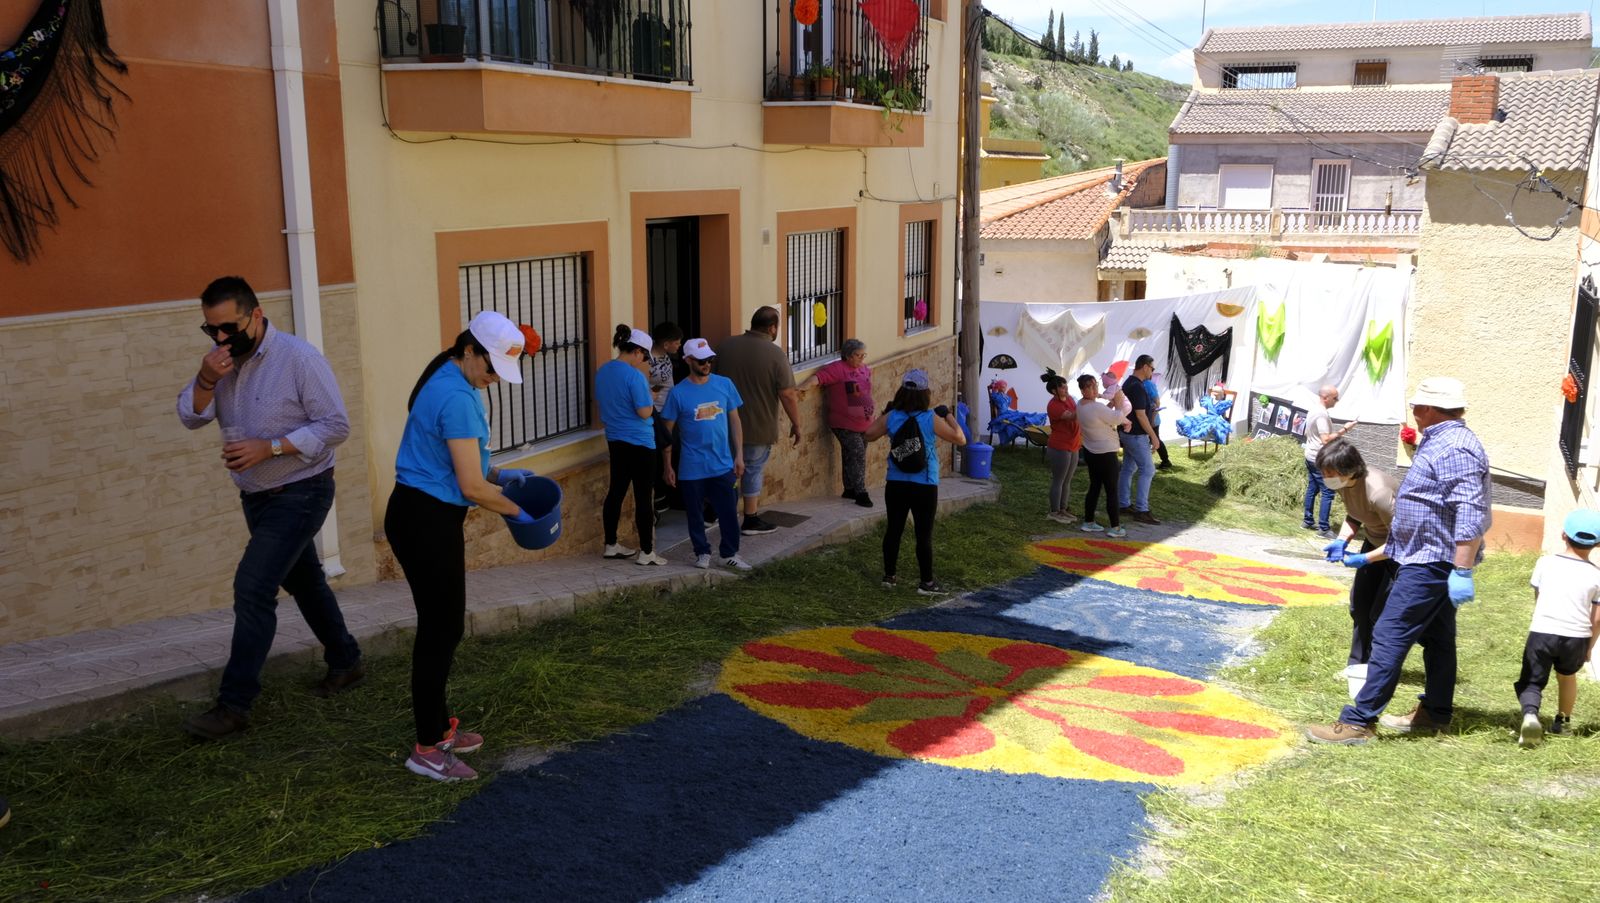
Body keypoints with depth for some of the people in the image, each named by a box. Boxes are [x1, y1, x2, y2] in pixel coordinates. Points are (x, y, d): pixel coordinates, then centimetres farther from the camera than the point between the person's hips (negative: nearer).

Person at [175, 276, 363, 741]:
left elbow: (335, 425, -20)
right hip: (257, 495, 8)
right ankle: (346, 662, 37)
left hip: (299, 493, -8)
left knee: (253, 588, -14)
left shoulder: (299, 357, -19)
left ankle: (235, 704, -7)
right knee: (303, 580, 20)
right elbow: (191, 416, -1)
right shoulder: (223, 359, 2)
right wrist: (206, 381, -21)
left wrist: (269, 447, -27)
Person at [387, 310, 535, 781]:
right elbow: (472, 487, -19)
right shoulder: (457, 399, -20)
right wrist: (518, 513, -4)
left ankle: (438, 726, 28)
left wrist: (498, 474, 13)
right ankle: (427, 750, 6)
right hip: (427, 521, -10)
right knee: (441, 630, -3)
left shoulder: (450, 384, 12)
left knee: (442, 626, 16)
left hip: (423, 516, 10)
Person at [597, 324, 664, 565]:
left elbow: (599, 404, 17)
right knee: (644, 497, -1)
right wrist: (650, 399, -1)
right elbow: (645, 412, -20)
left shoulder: (602, 372, 5)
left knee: (616, 491, 16)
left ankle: (611, 545, 23)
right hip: (639, 442, -8)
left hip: (615, 440, 8)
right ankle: (646, 552, 4)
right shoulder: (635, 376, -19)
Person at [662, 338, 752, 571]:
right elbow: (667, 431, 0)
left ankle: (730, 554, 20)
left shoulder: (725, 384, -1)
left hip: (723, 465, 2)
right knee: (695, 514, 9)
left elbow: (735, 421, 6)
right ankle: (702, 553, 27)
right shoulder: (678, 393, -7)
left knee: (728, 512, 5)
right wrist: (667, 466, 0)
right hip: (692, 468, -2)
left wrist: (739, 455, 2)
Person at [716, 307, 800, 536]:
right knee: (754, 470, 7)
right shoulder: (775, 353, -15)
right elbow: (788, 395, -15)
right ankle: (751, 521, 16)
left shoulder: (725, 346, 0)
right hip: (759, 427, -5)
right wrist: (796, 424, -4)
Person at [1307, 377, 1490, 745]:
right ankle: (1435, 715, 30)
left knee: (1390, 636, -11)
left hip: (1431, 563, -11)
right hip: (1431, 560, 11)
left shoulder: (1454, 448, -21)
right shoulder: (1440, 442, 13)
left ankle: (1358, 721, -11)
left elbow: (1472, 514, -28)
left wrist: (1462, 572, -29)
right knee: (1437, 636, 18)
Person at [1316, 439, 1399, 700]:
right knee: (1360, 602, 13)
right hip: (1375, 542, 8)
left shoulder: (1377, 493, -38)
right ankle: (1359, 665, 27)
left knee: (1381, 614, -8)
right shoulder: (1344, 483, -13)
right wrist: (1341, 540, -12)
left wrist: (1365, 559, -30)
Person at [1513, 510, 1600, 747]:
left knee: (1531, 680, 6)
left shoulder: (1546, 563, 3)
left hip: (1542, 632, -1)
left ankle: (1530, 714, -22)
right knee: (1567, 675, 29)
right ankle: (1562, 721, 42)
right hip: (1577, 636, 2)